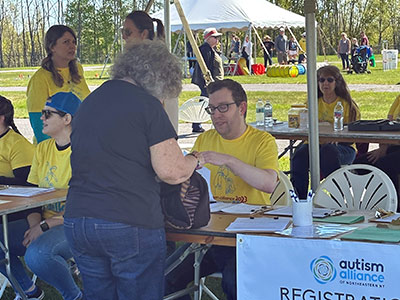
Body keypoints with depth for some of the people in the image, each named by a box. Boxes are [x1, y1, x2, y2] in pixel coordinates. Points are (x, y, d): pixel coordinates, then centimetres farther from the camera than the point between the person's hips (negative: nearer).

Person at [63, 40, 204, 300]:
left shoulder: (89, 102, 16)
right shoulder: (146, 105, -6)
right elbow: (172, 171, -12)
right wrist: (196, 160, 9)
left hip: (77, 221, 7)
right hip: (131, 225, -6)